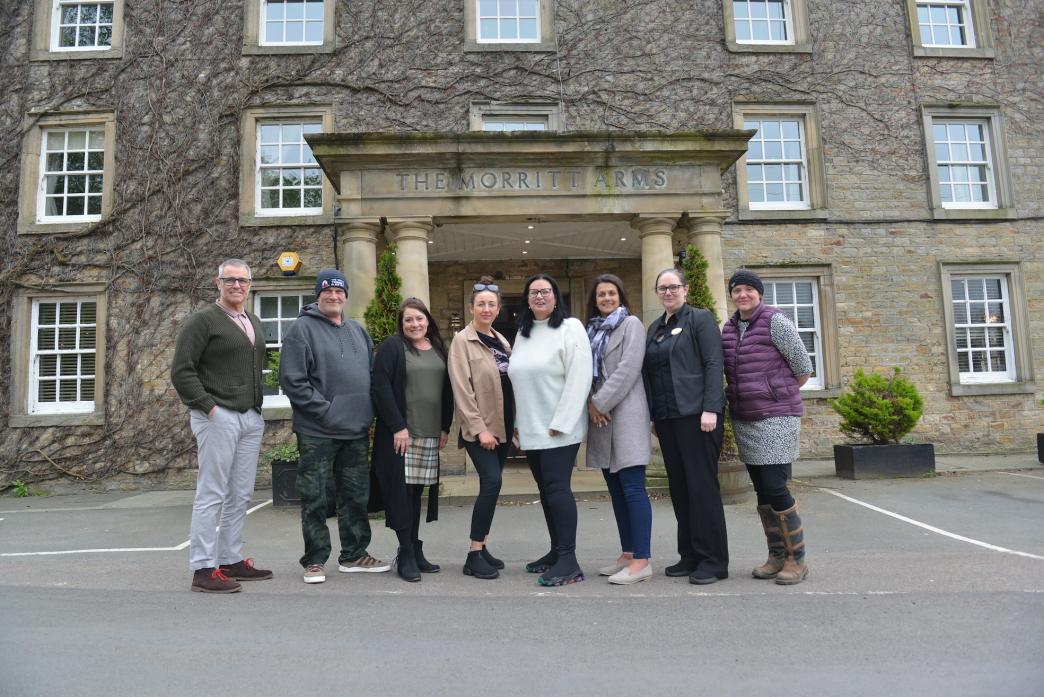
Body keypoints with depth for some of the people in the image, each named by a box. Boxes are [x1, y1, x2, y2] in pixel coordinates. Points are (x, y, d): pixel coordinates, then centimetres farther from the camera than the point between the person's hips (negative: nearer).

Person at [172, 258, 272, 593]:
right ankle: (203, 569, 3)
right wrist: (207, 406, -15)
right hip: (218, 417, -7)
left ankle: (231, 560, 21)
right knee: (211, 494, -4)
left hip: (251, 418, 7)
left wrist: (257, 406, 14)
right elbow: (181, 370, -10)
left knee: (240, 495, 11)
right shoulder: (203, 320, -5)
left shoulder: (254, 324, 18)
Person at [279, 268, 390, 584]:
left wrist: (367, 411, 7)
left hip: (357, 430, 6)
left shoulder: (358, 330, 14)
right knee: (314, 499, 4)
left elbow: (373, 373, 19)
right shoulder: (302, 329, -6)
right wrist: (324, 408, -15)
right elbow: (292, 380, -12)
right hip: (318, 432, -6)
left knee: (356, 496, 13)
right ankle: (315, 560, 17)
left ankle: (354, 555, 26)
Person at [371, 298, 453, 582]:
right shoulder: (392, 347, -3)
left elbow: (447, 390, 16)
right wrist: (397, 426, -16)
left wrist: (446, 427, 9)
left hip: (431, 434, 5)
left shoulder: (438, 349, 14)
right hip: (400, 433, -5)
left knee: (418, 491, 10)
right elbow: (381, 388, -11)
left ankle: (415, 550, 19)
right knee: (402, 491, -3)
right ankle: (406, 553, 6)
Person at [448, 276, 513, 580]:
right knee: (492, 481, -16)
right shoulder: (462, 341, -6)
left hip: (502, 425, 7)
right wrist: (479, 428, -18)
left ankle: (482, 547, 19)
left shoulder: (501, 340, 14)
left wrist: (515, 423, 12)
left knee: (490, 484, 8)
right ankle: (474, 555, -8)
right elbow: (462, 389, -13)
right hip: (479, 427, -7)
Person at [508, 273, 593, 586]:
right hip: (531, 430, 7)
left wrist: (560, 423, -18)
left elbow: (579, 379, -14)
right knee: (546, 490, 11)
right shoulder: (522, 334, 15)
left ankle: (568, 560, -5)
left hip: (559, 429, -7)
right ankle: (556, 551, 22)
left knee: (557, 488, -10)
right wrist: (518, 423, 12)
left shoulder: (570, 327, -6)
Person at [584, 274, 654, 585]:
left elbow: (628, 368, -11)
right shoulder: (593, 330, 19)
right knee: (616, 489, 9)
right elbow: (587, 371, 15)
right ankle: (627, 554, 17)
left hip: (626, 413, -7)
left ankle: (642, 561, -5)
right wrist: (591, 403, -2)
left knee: (632, 487, -8)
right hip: (601, 417, 7)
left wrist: (601, 402, -12)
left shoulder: (631, 324, 0)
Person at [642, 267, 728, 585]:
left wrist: (711, 409, -18)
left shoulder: (700, 319, -1)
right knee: (679, 487, 9)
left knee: (702, 486, -3)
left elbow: (714, 365, -9)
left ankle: (713, 561, 6)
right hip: (666, 418, 7)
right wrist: (653, 415, 14)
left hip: (696, 414, -6)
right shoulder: (655, 327, 18)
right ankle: (690, 555, 19)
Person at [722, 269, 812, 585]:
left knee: (775, 489, -9)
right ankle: (777, 555, 21)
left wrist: (779, 395, 8)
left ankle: (797, 559, 7)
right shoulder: (728, 328, 10)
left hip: (776, 419, -6)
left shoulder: (775, 321, -8)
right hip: (743, 420, 6)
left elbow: (803, 368, -4)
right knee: (762, 491, 10)